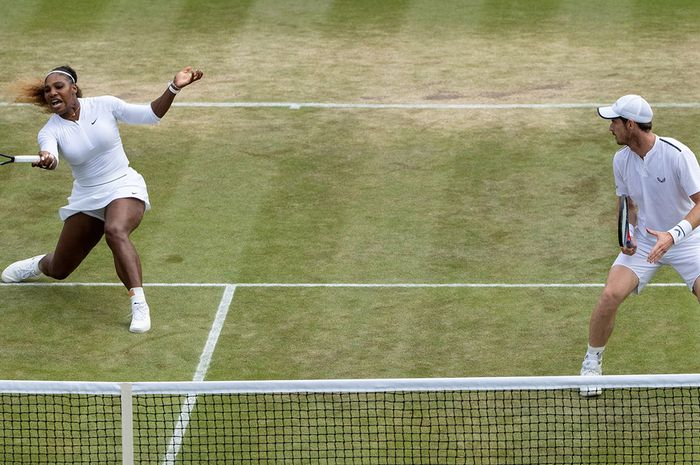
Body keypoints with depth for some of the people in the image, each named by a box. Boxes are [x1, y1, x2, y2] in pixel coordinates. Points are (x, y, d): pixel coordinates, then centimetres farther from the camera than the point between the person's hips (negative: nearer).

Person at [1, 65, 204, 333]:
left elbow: (151, 115, -1)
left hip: (124, 189, -3)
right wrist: (46, 159, -55)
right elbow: (51, 156, -30)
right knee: (59, 271, 12)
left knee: (115, 231, -39)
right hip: (85, 199, 3)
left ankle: (139, 305, -42)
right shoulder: (50, 130, -8)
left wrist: (174, 88, -15)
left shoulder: (104, 105, -7)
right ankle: (39, 264, 51)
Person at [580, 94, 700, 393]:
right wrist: (627, 233, -10)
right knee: (610, 295, -17)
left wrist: (673, 236, -36)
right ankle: (591, 365, 4)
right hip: (643, 242, 3)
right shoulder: (621, 159, -5)